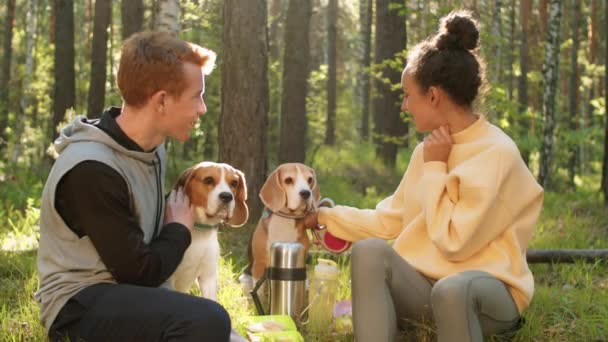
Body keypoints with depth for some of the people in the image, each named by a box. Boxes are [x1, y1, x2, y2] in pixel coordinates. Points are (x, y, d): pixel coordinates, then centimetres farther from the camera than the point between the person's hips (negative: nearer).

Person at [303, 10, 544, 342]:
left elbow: (453, 243, -20)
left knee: (452, 290, -40)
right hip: (426, 284, 6)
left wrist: (435, 168, -14)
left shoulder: (497, 154, -17)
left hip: (489, 288, -6)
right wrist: (325, 217, 17)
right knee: (368, 250, -22)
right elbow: (388, 221, 15)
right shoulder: (430, 149, 6)